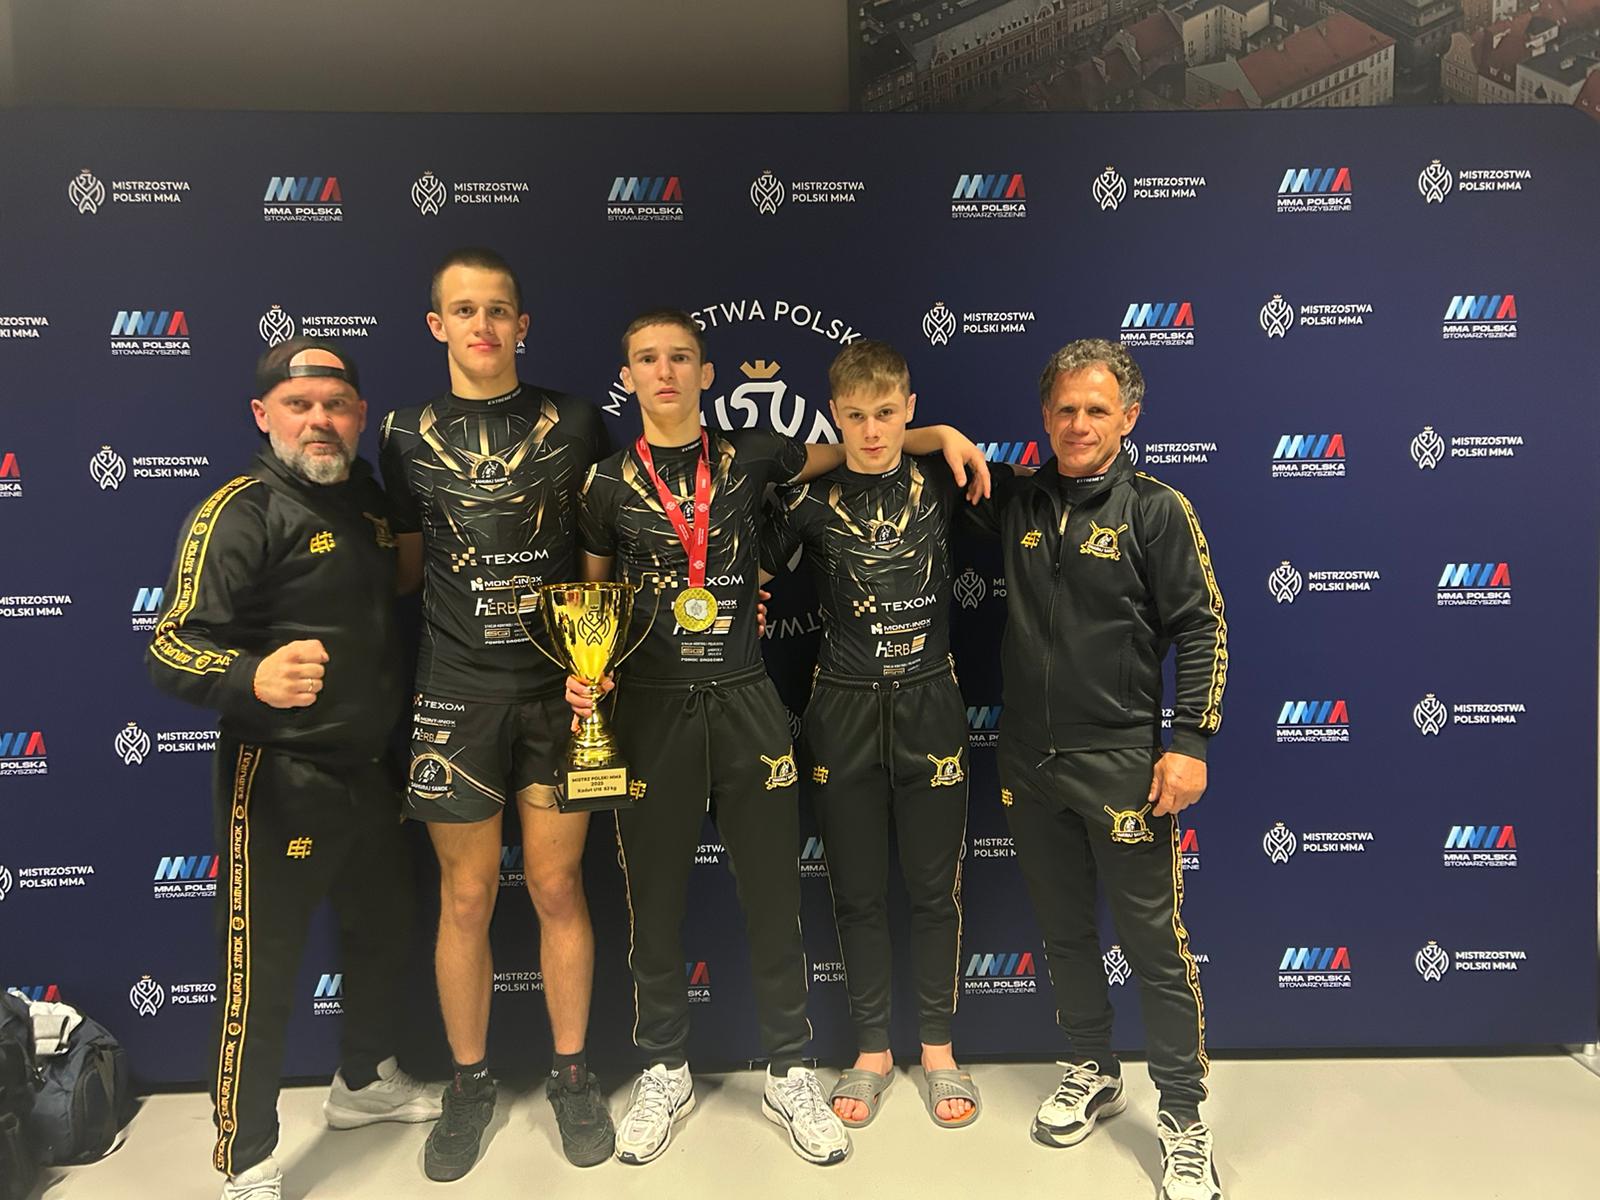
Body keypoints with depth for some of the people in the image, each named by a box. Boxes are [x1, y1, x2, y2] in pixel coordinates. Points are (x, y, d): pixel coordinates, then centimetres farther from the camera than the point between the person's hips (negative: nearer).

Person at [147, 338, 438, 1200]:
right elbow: (171, 650, -24)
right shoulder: (240, 513, -16)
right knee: (261, 969, 3)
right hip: (278, 779, -8)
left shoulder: (368, 497, 6)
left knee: (383, 932, 22)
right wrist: (254, 676, -43)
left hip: (369, 770, 8)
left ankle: (363, 1082, 45)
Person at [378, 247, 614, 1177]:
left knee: (559, 885, 7)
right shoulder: (409, 435, 5)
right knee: (466, 895, 8)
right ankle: (471, 1083, 28)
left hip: (558, 687, 0)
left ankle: (573, 1075, 26)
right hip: (457, 692, 1)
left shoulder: (575, 423, 3)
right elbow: (404, 563, 13)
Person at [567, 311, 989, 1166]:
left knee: (773, 895, 7)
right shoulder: (607, 483, 4)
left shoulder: (749, 457, 4)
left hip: (745, 702, 0)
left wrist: (940, 433, 3)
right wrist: (580, 672, -8)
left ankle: (788, 1074, 25)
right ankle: (664, 1072, 31)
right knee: (654, 900, 10)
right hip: (649, 708, 0)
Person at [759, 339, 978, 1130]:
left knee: (935, 886, 10)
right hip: (844, 708, 0)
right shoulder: (808, 498, -4)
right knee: (857, 889, 10)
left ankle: (938, 1049, 29)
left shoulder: (940, 483, -1)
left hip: (929, 702, 0)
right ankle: (872, 1050, 29)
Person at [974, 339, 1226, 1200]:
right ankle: (1092, 1075, 38)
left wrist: (1190, 743, -13)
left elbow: (1201, 630, -7)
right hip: (1029, 763, 5)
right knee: (1063, 932, 18)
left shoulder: (1155, 509, -6)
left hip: (1120, 764, -4)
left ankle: (1183, 1124, 20)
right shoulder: (1017, 501, 5)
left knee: (1155, 947, 4)